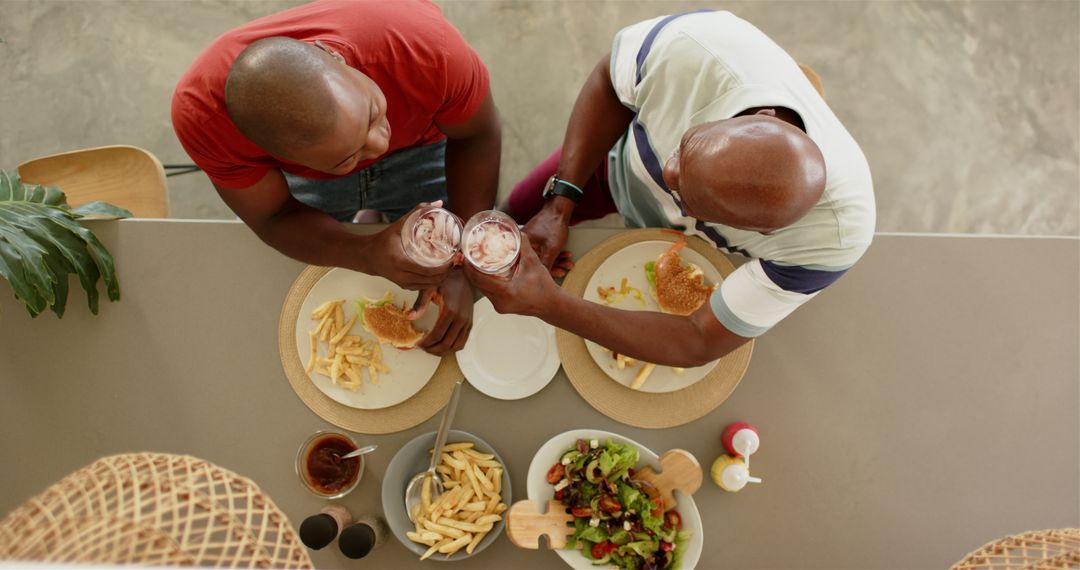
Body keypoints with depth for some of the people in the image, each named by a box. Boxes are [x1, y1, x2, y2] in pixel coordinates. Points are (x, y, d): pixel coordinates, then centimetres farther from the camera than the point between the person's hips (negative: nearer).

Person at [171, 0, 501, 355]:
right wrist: (370, 256, -47)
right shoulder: (201, 114, -40)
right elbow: (274, 218, -26)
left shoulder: (424, 43, -44)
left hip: (417, 147, 0)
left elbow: (477, 137, -25)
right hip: (301, 177, 1)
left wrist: (460, 267, -34)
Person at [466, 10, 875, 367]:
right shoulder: (691, 46, -46)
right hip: (623, 163, 2)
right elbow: (609, 82, -21)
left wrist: (547, 304, -49)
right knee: (522, 210, 21)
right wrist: (560, 204, -27)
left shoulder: (832, 237, -46)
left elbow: (700, 343, -38)